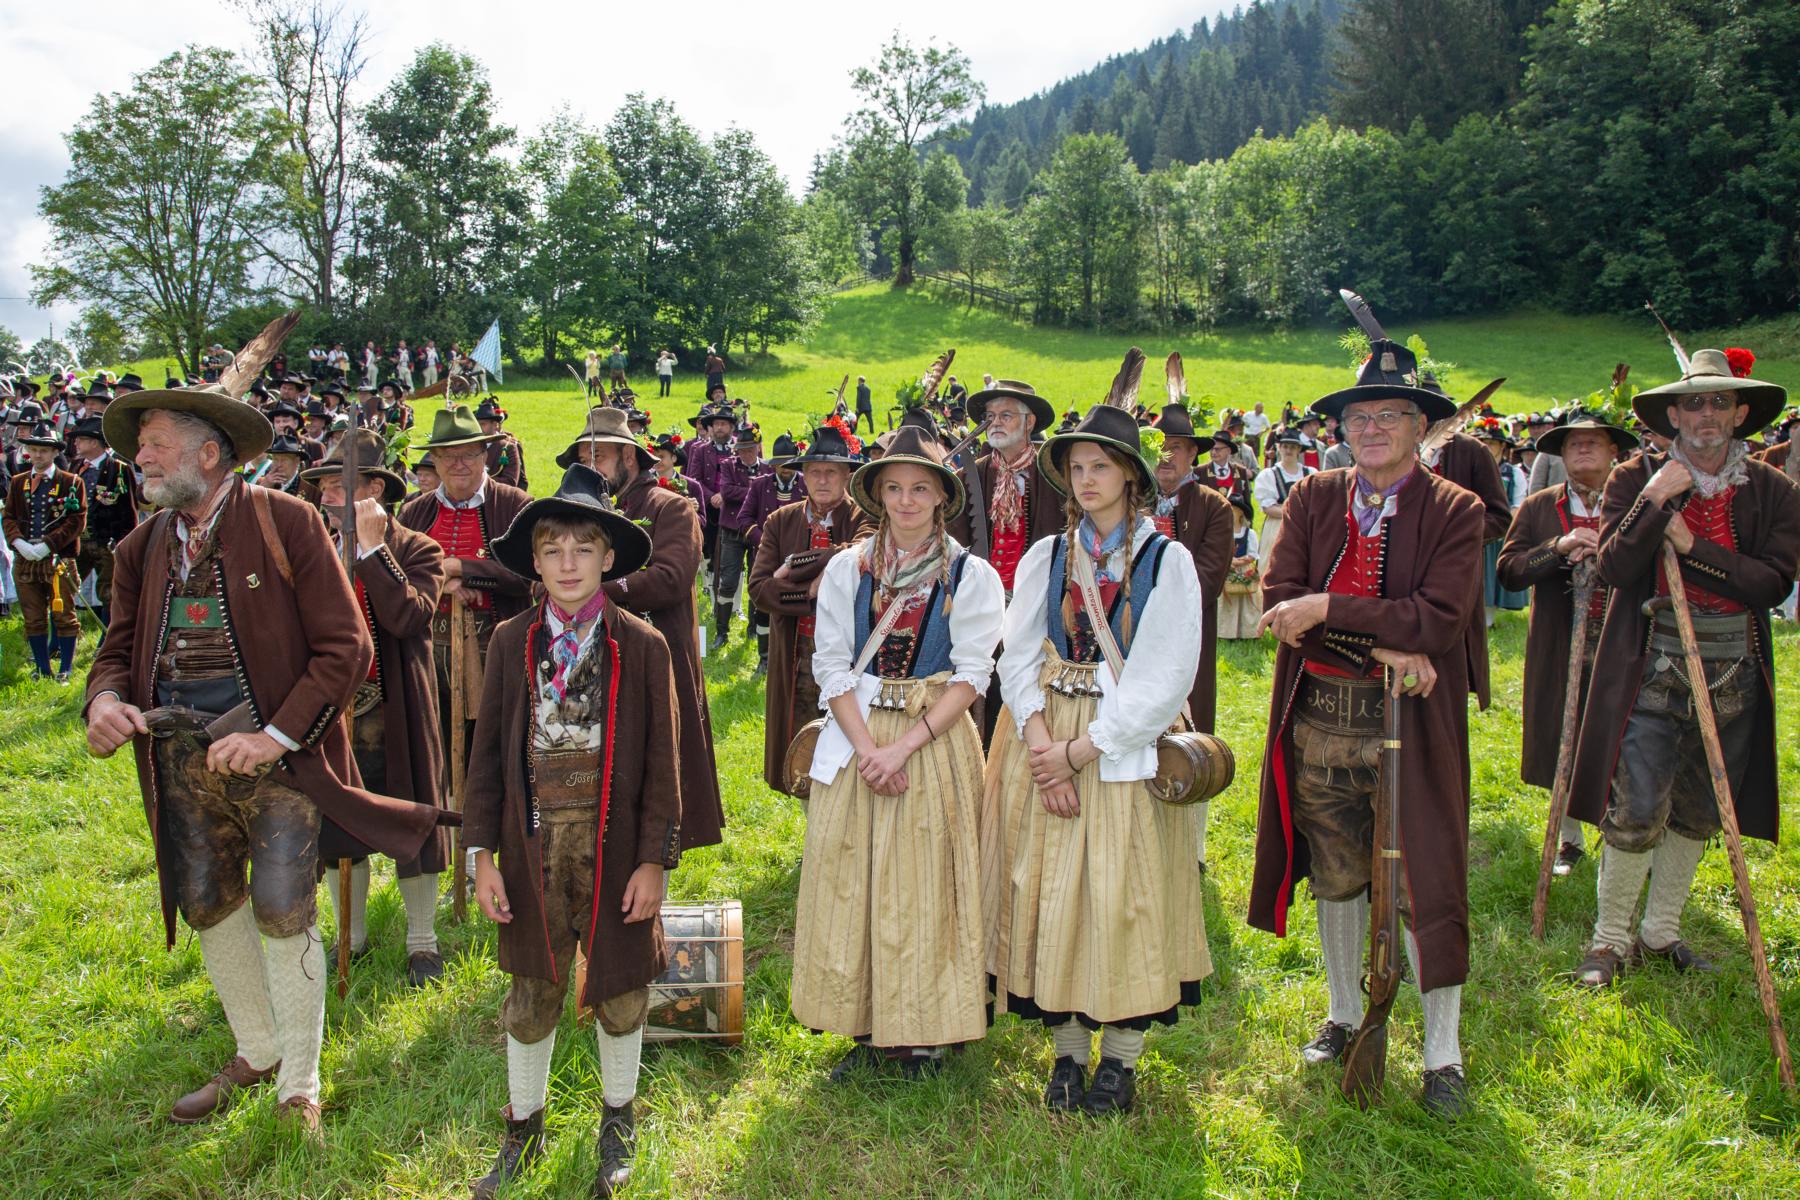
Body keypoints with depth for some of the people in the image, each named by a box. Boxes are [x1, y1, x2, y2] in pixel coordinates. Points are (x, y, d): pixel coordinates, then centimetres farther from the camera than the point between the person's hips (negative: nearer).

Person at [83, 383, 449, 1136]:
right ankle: (258, 1049, 37)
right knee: (207, 906, 14)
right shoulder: (141, 549, 9)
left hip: (274, 749, -5)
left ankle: (298, 1089, 14)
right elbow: (120, 648, 14)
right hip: (181, 757, 6)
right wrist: (105, 699, -10)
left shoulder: (288, 524, -7)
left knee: (283, 911, -5)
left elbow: (345, 648, -9)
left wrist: (275, 736, -17)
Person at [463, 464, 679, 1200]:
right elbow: (489, 751, 2)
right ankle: (524, 1131, 37)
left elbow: (662, 760, -5)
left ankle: (617, 1120, 39)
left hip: (614, 844, -1)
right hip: (533, 843, 1)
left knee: (620, 988, 14)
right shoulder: (511, 642, -2)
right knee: (532, 993, 14)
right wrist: (484, 852, -1)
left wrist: (655, 858, -7)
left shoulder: (642, 647, -8)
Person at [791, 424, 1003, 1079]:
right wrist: (867, 747, -12)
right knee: (852, 883, 5)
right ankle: (868, 1029, 19)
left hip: (936, 742, -2)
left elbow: (970, 677, -7)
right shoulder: (846, 570, 4)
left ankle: (923, 1033, 17)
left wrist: (905, 747, -16)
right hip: (855, 741, 2)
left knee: (924, 888, 2)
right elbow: (832, 667, 0)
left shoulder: (971, 576, -2)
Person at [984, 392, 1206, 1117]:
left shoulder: (1167, 561, -2)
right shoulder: (1045, 558, 8)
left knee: (1124, 896, 0)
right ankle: (1067, 1052, 19)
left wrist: (1081, 750, -13)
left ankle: (1120, 1058, 16)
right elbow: (1018, 658, 3)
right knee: (1049, 891, 5)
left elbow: (1166, 679, -9)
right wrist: (1040, 743, -13)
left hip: (1126, 750, -3)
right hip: (1045, 747, 3)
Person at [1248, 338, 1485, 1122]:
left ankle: (1442, 1054, 19)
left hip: (1409, 720, -3)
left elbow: (1442, 616, -17)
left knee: (1423, 883, 2)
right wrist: (1380, 645, -18)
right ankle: (1345, 1015, 35)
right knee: (1335, 877, 15)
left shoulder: (1456, 511, -4)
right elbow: (1279, 598, -8)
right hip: (1319, 715, 3)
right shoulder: (1312, 499, 4)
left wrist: (1328, 608, -20)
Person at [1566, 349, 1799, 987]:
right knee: (1635, 815, -5)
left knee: (1696, 815, 15)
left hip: (1733, 679, 3)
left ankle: (1661, 930, 32)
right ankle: (1611, 936, 13)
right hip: (1652, 672, -3)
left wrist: (1689, 543, -16)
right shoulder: (1636, 478, -2)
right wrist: (1658, 497, -21)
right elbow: (1615, 566, -15)